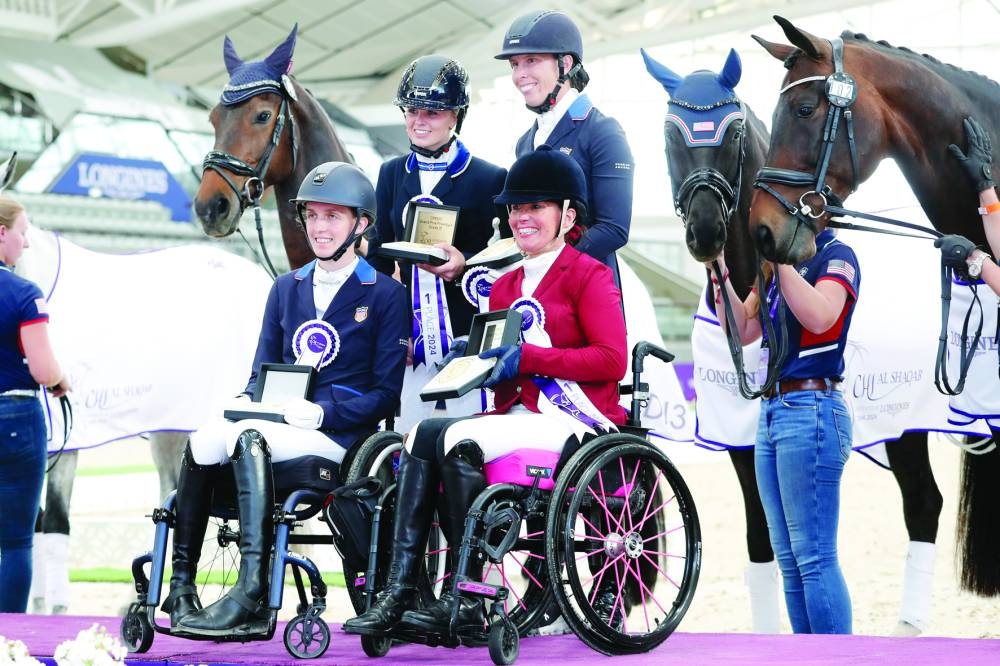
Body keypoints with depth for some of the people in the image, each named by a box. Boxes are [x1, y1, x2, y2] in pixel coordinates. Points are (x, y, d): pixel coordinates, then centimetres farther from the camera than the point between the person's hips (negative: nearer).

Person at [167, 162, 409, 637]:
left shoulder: (385, 295, 2)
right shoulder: (286, 288, 20)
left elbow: (387, 394, -3)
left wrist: (321, 413, -18)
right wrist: (247, 401, -4)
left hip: (341, 434, -5)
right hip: (277, 424, 6)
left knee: (249, 437, -35)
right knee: (202, 441, -26)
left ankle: (251, 594, -47)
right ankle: (180, 587, -26)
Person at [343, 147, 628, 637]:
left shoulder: (588, 275, 0)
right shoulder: (504, 288, 22)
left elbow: (612, 359, -12)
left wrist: (528, 357, -16)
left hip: (575, 419, -7)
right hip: (516, 415, 7)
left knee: (458, 439, -28)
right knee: (422, 435, -18)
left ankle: (466, 600, -23)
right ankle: (399, 596, -23)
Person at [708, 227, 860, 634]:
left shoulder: (836, 256, -5)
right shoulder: (776, 267, 18)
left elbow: (820, 317, -24)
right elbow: (741, 331, 12)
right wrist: (720, 269, 2)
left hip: (811, 411, -9)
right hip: (772, 411, 9)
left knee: (814, 559, -10)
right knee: (790, 560, 9)